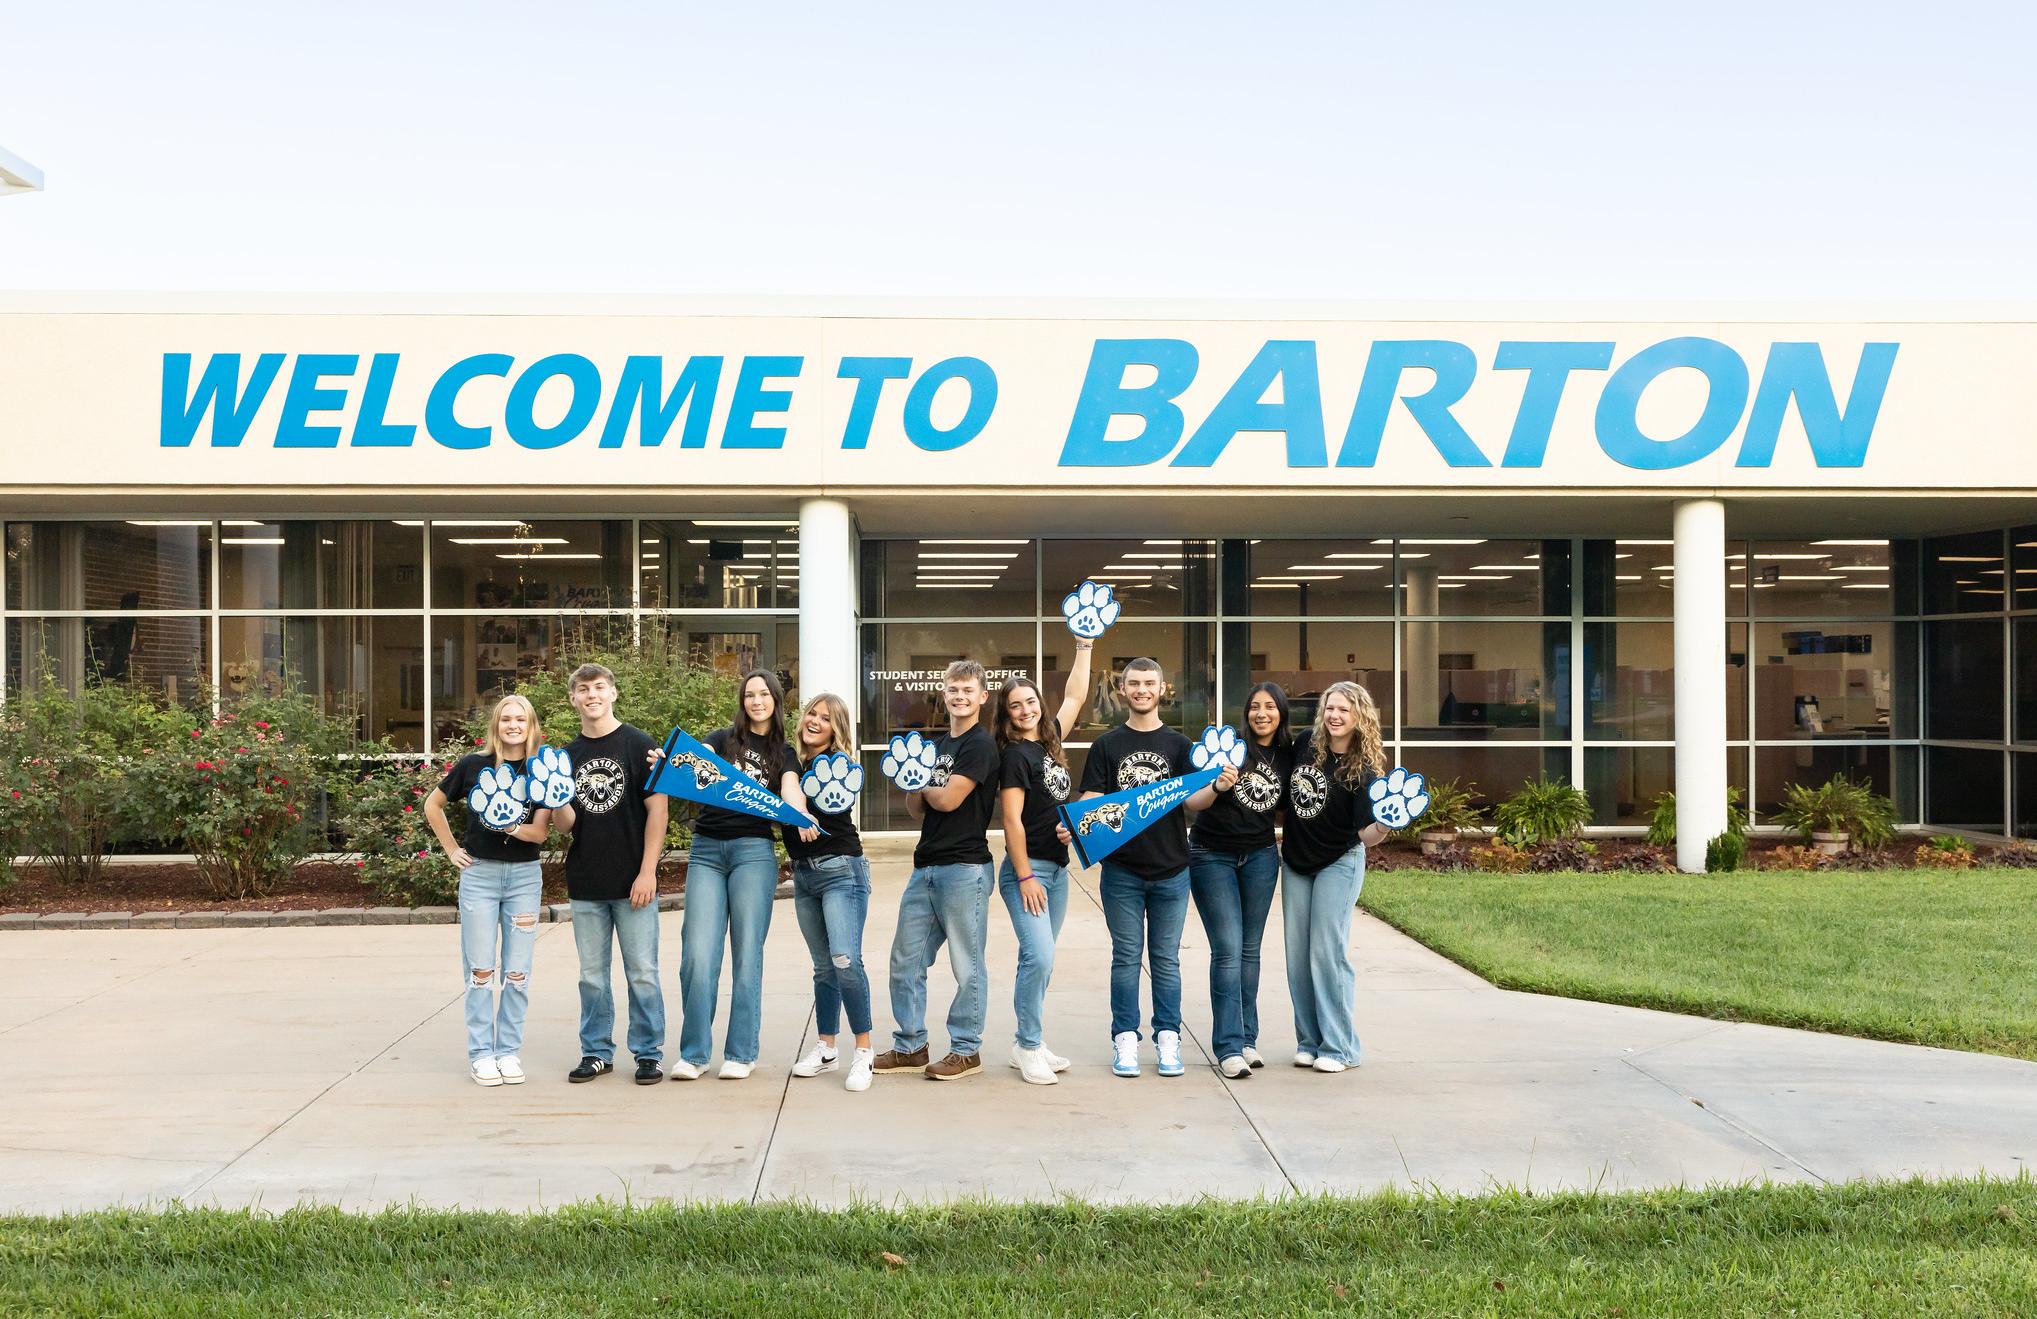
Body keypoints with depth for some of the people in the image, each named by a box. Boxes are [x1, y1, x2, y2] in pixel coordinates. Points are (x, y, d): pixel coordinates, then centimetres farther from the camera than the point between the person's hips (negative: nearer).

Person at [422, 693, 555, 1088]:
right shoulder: (474, 765, 0)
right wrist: (452, 849, 7)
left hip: (524, 876, 1)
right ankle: (480, 1053, 8)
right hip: (479, 873, -1)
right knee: (480, 969, 1)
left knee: (517, 972, 3)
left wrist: (513, 828, -24)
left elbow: (540, 832, -5)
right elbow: (432, 805, 13)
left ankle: (509, 1051, 13)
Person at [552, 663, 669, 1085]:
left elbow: (657, 809, -6)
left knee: (642, 973, 1)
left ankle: (649, 1054, 10)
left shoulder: (639, 745, -3)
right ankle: (596, 1052, 21)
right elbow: (565, 824, 6)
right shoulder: (568, 756, 9)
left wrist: (647, 872, -11)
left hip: (633, 883, -4)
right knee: (592, 976, 11)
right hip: (586, 884, 4)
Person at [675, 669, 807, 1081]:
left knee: (746, 953, -1)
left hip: (754, 850, 0)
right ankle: (693, 1053, 4)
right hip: (707, 849, 0)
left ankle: (741, 1053, 7)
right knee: (698, 954, -5)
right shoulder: (723, 739, 13)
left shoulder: (784, 754, 13)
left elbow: (790, 792, -5)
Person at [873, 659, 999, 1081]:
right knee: (905, 961, 9)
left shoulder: (981, 744, -8)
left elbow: (948, 799, -16)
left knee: (966, 966, 1)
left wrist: (922, 787, 4)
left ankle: (966, 1050, 11)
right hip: (925, 867, 8)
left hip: (964, 868, -8)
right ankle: (910, 1046, 19)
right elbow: (917, 809, 16)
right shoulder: (938, 746, 19)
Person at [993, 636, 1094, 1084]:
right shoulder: (1015, 755, -11)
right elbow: (1012, 820, -14)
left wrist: (1084, 647, 21)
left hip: (1057, 868, 8)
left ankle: (1027, 1043, 18)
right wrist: (1025, 878, -16)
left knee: (1040, 960, 10)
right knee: (1039, 957, -15)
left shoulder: (1049, 741, 9)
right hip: (1027, 869, -8)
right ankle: (1028, 1047, -3)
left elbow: (1075, 697, 22)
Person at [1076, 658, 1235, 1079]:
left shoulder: (1178, 744, 5)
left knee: (1166, 959, 7)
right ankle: (1125, 1040, 11)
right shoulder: (1107, 745, 4)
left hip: (1171, 870, 0)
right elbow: (1091, 801, 1)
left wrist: (1217, 787, -23)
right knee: (1126, 957, 5)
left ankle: (1168, 1038, 15)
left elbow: (1193, 800, -2)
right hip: (1121, 870, 0)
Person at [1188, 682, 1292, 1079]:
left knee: (1250, 949, 9)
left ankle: (1247, 1039, 16)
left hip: (1260, 856, 4)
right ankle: (1229, 1047, -5)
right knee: (1227, 950, -8)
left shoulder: (1288, 756, 4)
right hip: (1212, 856, -4)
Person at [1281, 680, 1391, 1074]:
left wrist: (1382, 826, -40)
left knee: (1328, 952, -8)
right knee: (1298, 954, 7)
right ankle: (1309, 1041, 17)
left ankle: (1339, 1047, 2)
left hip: (1338, 864, -5)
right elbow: (1286, 789, 15)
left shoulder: (1363, 769, -18)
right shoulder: (1305, 744, -5)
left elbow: (1365, 835, -22)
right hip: (1295, 862, 5)